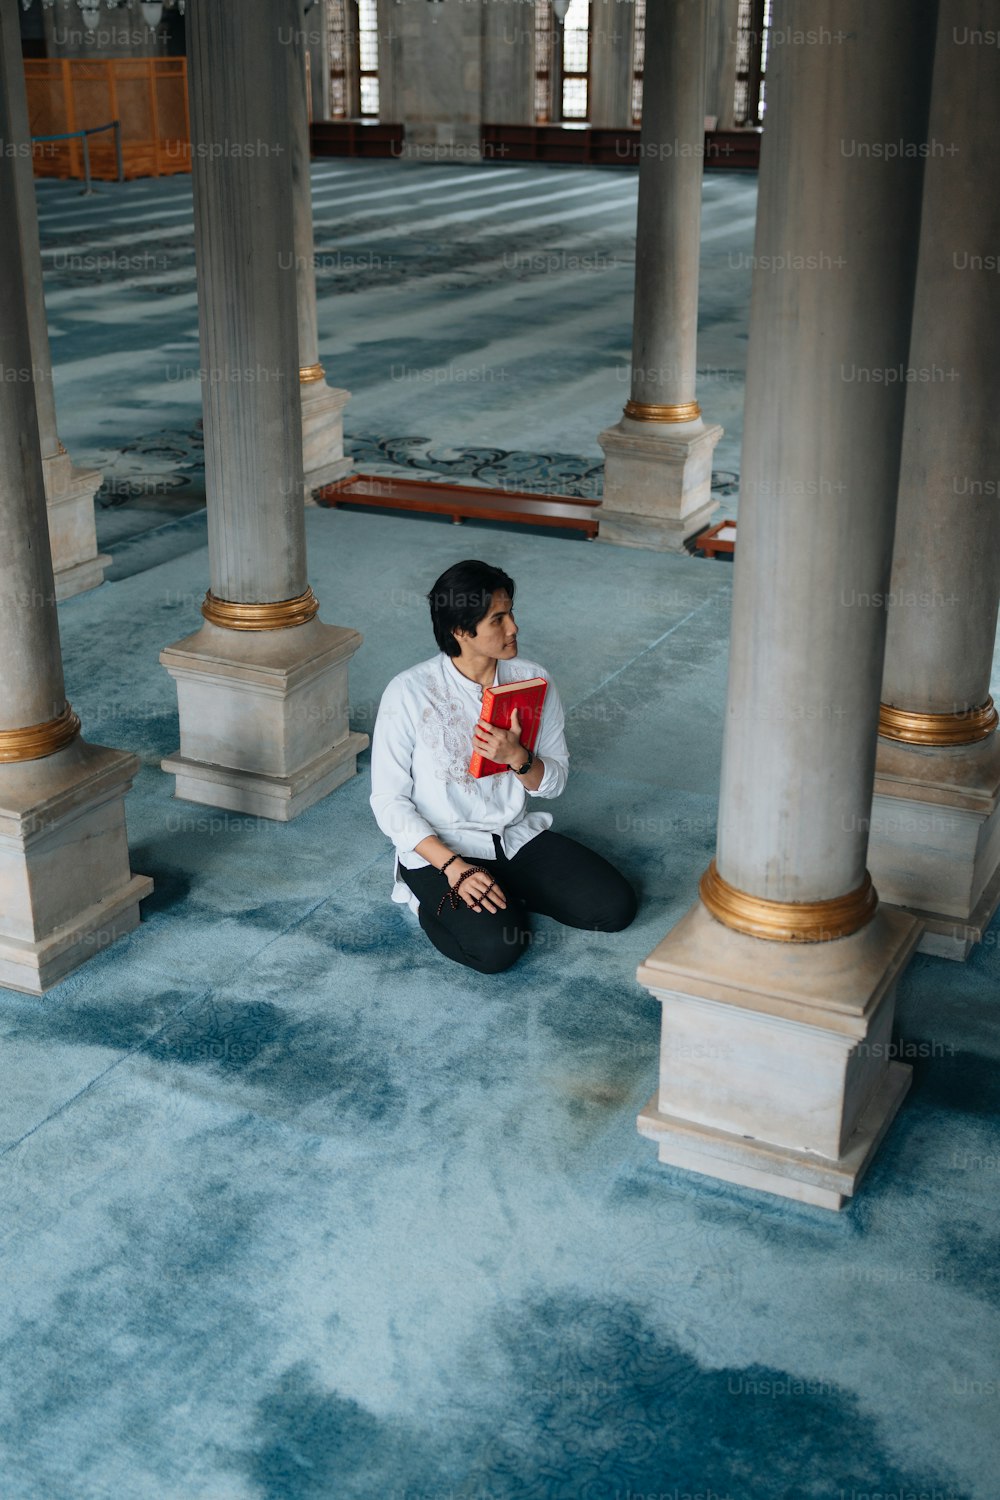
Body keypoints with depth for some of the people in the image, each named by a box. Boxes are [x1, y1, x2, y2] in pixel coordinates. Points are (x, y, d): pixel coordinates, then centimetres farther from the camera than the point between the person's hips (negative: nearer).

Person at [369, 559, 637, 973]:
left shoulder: (532, 680, -3)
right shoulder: (408, 693, -15)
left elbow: (554, 781, 3)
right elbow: (389, 802, -12)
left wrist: (518, 757, -21)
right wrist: (454, 868, -22)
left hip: (518, 838, 5)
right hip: (440, 848, -5)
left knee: (616, 907, -11)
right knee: (497, 948, -29)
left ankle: (505, 890, 9)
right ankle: (431, 898, 2)